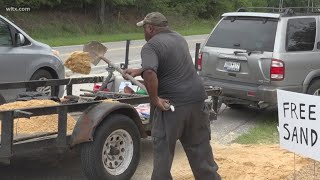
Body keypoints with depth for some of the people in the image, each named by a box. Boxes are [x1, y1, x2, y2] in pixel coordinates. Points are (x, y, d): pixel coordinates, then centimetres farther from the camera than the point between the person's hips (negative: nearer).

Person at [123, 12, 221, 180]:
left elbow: (150, 73, -29)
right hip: (197, 99, 7)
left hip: (171, 104, -7)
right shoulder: (179, 38, 15)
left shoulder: (151, 46, -11)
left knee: (163, 148, 8)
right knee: (199, 146, 17)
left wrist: (154, 99, -18)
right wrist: (138, 71, 24)